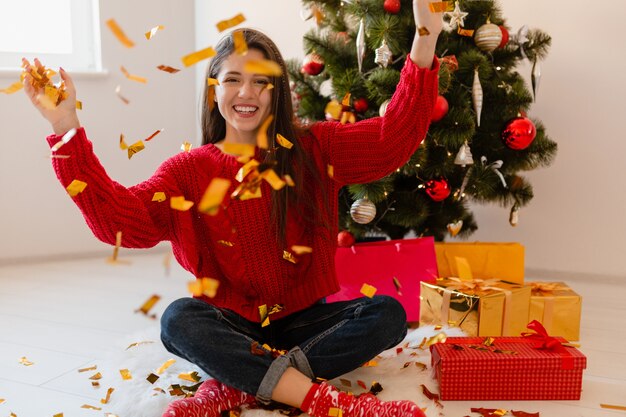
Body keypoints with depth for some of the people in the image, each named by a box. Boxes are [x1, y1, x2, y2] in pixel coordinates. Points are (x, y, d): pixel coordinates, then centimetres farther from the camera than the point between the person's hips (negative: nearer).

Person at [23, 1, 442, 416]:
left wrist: (425, 42, -22)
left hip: (304, 321, 1)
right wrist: (67, 128, -24)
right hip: (232, 326, -1)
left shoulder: (313, 150, 0)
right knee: (178, 319, -30)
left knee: (387, 314, -23)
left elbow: (392, 139, -11)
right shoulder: (189, 170, -1)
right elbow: (122, 220, -17)